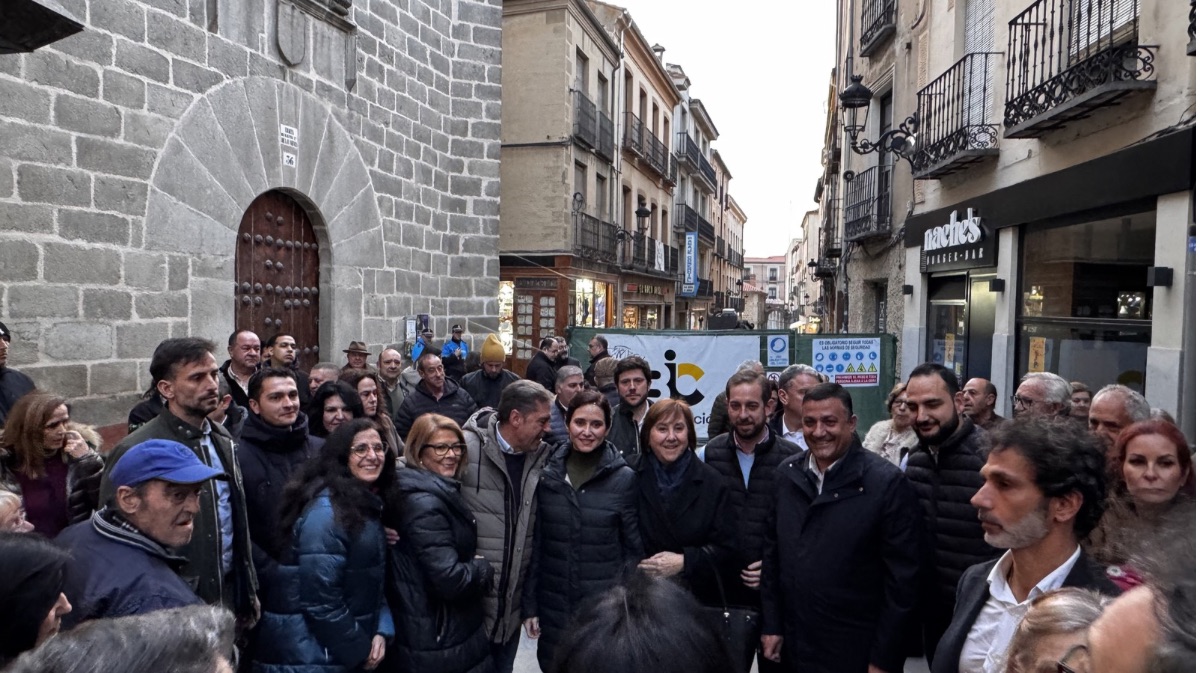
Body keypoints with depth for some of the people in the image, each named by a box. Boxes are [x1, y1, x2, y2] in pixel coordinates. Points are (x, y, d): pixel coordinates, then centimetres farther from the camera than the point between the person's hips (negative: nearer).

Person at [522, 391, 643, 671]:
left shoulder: (625, 479, -7)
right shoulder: (546, 475, -1)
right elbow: (535, 544, 4)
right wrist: (529, 604, 4)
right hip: (553, 607, 2)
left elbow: (634, 549, -1)